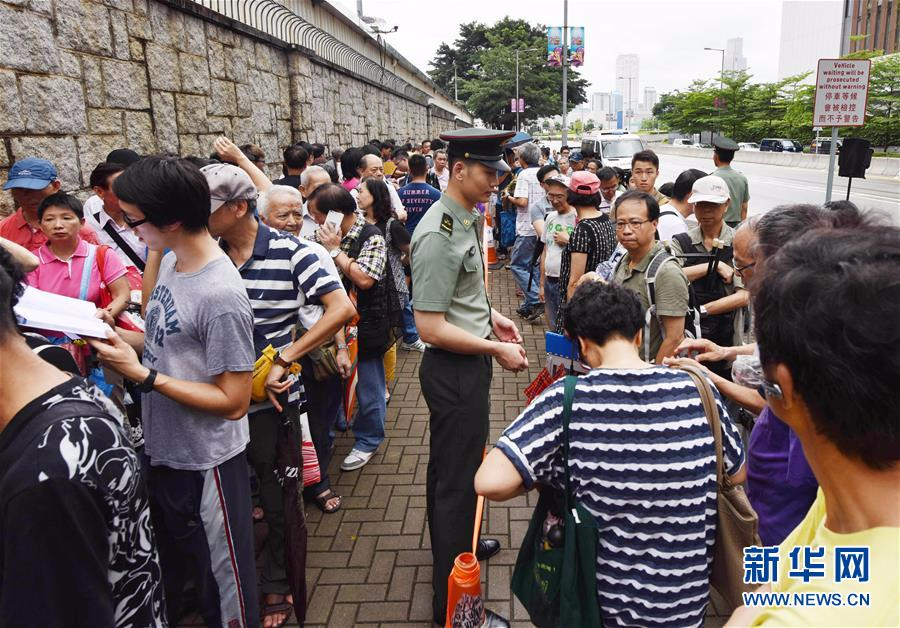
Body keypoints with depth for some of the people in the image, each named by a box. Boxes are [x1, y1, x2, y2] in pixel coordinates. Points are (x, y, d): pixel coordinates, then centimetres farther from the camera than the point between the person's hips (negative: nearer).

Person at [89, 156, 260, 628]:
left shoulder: (221, 296, -28)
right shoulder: (170, 261, -1)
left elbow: (233, 401, -24)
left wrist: (141, 374, -24)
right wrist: (120, 336, -4)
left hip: (203, 464, -9)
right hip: (158, 448, 9)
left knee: (221, 587, 13)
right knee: (162, 570, 30)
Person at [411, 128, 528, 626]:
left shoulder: (464, 219, 7)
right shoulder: (439, 236, -24)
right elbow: (430, 327, -26)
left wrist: (491, 316, 11)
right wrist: (497, 349, -21)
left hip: (466, 365, 10)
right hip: (454, 369, -10)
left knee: (450, 467, 26)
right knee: (458, 480, 2)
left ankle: (457, 544, 48)